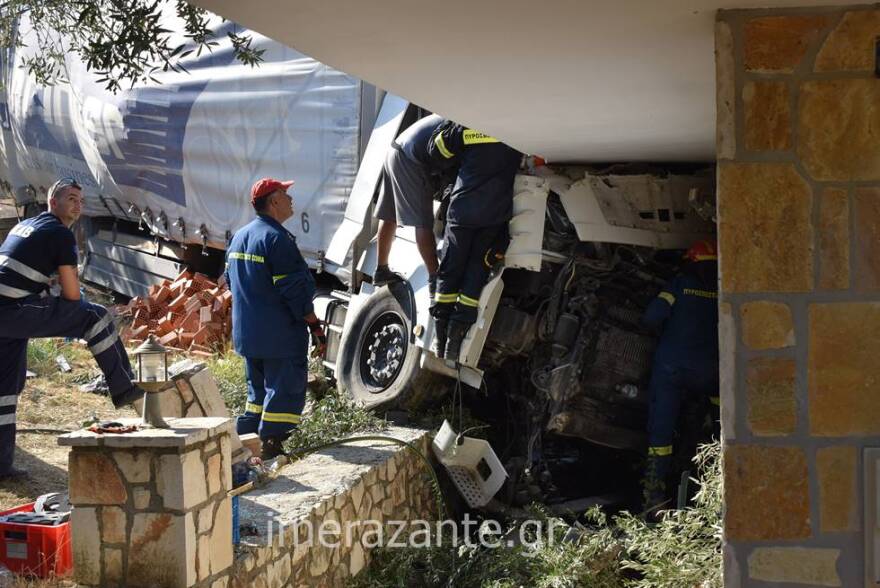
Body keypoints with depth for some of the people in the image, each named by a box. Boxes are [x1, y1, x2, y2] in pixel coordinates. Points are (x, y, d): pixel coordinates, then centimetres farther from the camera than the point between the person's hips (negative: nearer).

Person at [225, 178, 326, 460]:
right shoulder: (277, 238, -17)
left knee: (257, 392, 19)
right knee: (285, 393, -2)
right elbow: (295, 291, -19)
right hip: (281, 337, -9)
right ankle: (271, 447, -4)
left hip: (246, 334, 9)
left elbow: (231, 282, 20)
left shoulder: (239, 237, 12)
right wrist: (316, 327, -14)